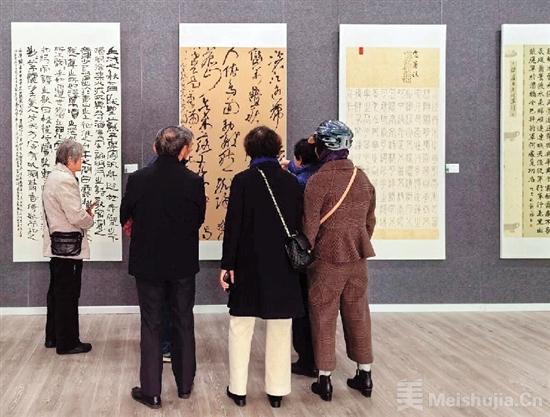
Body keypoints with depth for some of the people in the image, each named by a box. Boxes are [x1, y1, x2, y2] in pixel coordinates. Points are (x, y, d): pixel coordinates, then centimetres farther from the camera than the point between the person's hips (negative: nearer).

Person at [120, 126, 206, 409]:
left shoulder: (138, 179, -11)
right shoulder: (194, 182, -11)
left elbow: (125, 217, 1)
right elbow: (199, 218, 3)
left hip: (148, 263, -1)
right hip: (183, 264, 1)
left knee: (151, 326, 7)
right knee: (184, 324, 15)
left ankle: (151, 392, 11)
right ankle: (184, 385, 26)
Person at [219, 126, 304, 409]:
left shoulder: (242, 180, -9)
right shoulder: (291, 182, -1)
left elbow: (233, 225, -11)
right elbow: (299, 223, 3)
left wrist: (228, 264, -6)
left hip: (249, 264, -2)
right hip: (283, 267, 2)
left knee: (241, 328, 10)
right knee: (279, 331, 11)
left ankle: (238, 389, 16)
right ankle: (277, 391, 18)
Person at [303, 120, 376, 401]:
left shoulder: (318, 181, -15)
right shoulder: (363, 178, 4)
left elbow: (310, 225, -13)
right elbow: (370, 220, 12)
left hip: (327, 259, -5)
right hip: (357, 258, 5)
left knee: (324, 317, 6)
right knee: (358, 314, 14)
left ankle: (324, 379, 12)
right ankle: (364, 375, 23)